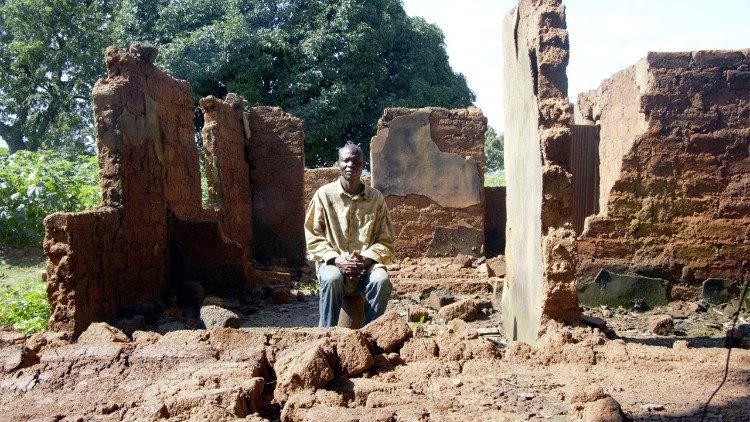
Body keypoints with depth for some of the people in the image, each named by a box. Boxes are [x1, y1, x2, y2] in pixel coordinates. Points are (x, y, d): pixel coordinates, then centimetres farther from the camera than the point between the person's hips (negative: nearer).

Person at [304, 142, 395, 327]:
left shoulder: (376, 198, 7)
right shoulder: (324, 194, 2)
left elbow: (385, 241, 7)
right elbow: (313, 236, 1)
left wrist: (365, 260, -13)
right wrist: (336, 259, -15)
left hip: (367, 264, 1)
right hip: (333, 262, -1)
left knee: (381, 280, -31)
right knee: (332, 279, -35)